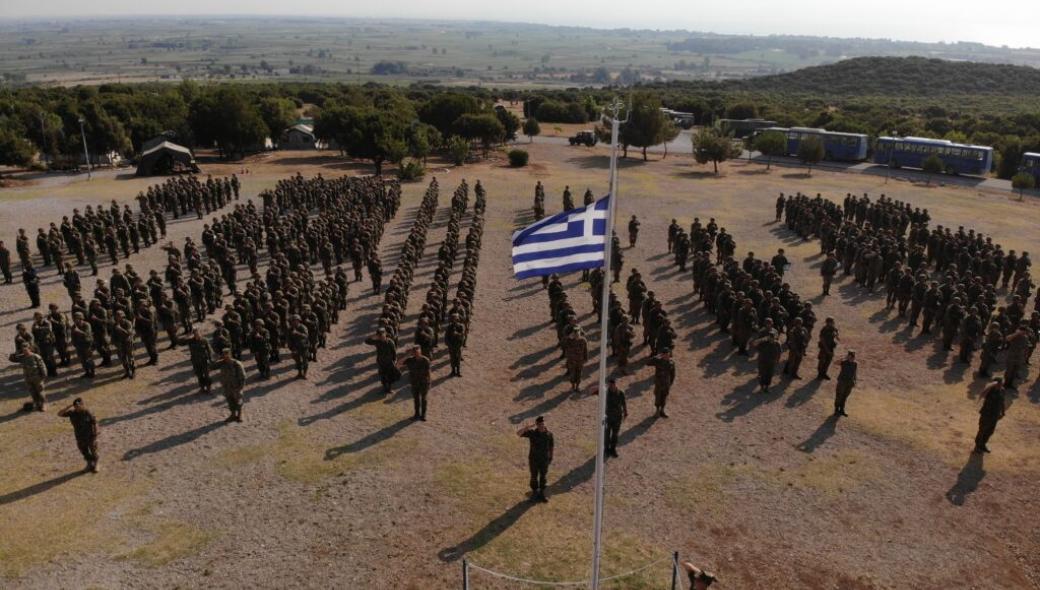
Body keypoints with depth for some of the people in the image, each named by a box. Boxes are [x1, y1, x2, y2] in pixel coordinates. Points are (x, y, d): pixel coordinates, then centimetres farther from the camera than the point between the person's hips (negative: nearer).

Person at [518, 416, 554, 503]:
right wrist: (526, 427, -41)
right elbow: (518, 433, -25)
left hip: (544, 459, 1)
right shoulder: (532, 432, -18)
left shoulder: (549, 434, -13)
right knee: (534, 477, 15)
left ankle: (541, 493, 36)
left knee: (543, 477, 17)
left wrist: (551, 457, 7)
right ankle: (534, 493, 36)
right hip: (533, 460, -1)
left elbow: (551, 447, 0)